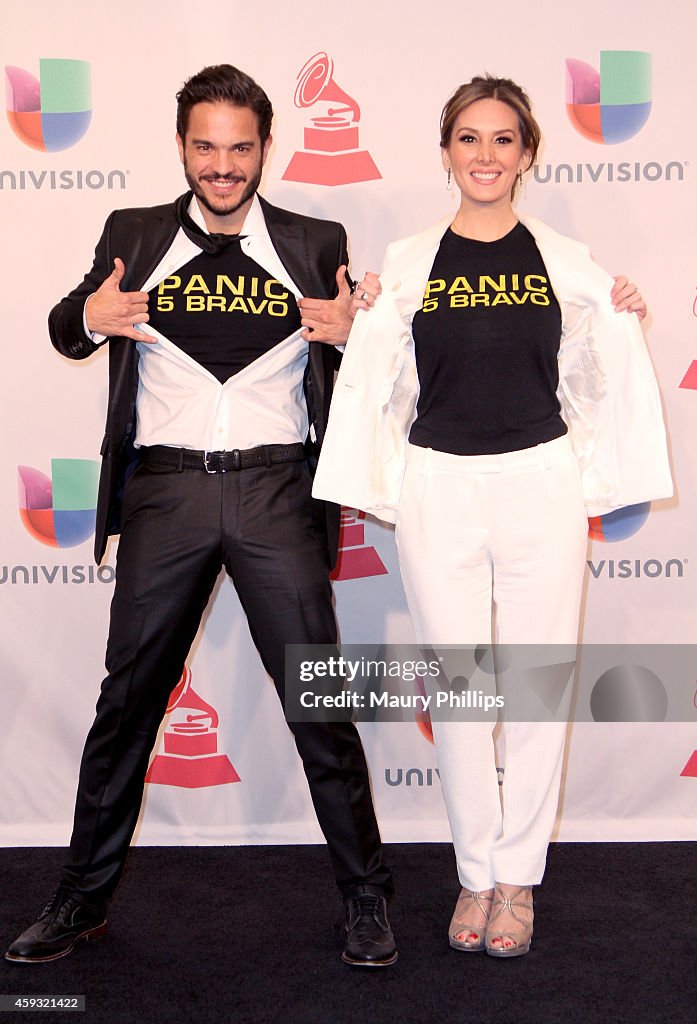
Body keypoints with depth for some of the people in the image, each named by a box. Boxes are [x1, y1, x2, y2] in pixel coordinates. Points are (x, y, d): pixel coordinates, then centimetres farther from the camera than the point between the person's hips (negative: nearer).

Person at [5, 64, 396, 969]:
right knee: (128, 698, 7)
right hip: (166, 489, 1)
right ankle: (83, 900, 22)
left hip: (275, 488, 0)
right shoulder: (135, 235, 11)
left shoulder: (315, 244, 9)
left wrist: (350, 336, -11)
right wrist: (91, 317, -15)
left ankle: (365, 895, 18)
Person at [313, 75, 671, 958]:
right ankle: (476, 875, 21)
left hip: (542, 488, 0)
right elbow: (379, 389, 10)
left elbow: (598, 384, 14)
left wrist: (625, 323, -1)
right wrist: (362, 321, -4)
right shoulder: (407, 265, 5)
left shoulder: (568, 263, 6)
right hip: (438, 491, 0)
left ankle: (518, 876, 19)